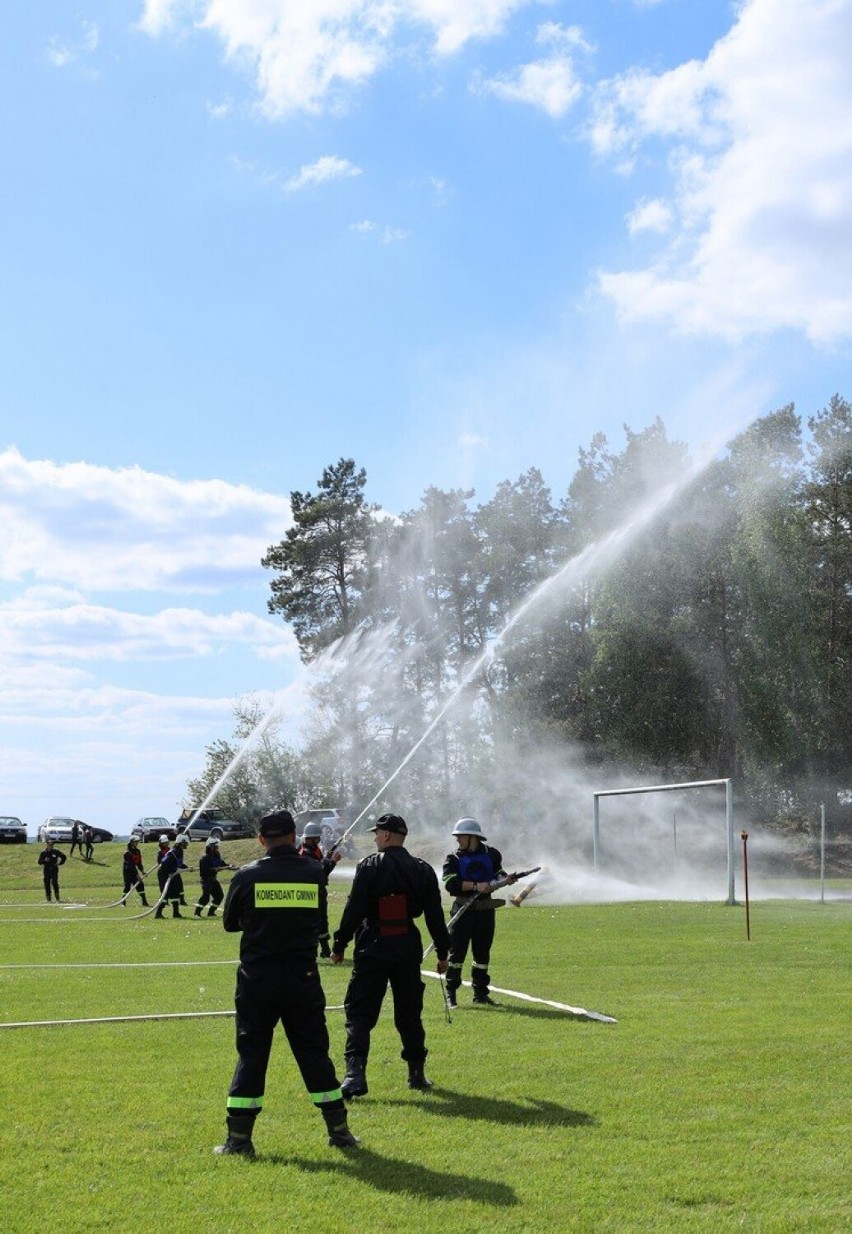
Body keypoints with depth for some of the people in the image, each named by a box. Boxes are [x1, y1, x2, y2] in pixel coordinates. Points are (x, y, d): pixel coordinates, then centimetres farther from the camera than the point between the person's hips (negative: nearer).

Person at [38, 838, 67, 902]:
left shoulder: (56, 851, 3)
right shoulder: (43, 853, 2)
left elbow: (64, 857, 12)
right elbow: (39, 862, 0)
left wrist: (60, 863, 3)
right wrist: (45, 860, -18)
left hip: (54, 870, -1)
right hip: (46, 870, 1)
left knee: (55, 883, -8)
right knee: (47, 884, 1)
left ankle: (57, 898, -2)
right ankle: (48, 899, 7)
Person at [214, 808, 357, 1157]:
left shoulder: (247, 876, -7)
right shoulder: (313, 873, -2)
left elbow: (230, 923, 7)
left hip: (258, 978, -1)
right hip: (303, 978, 2)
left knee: (251, 1054, 5)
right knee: (314, 1052, 10)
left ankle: (238, 1138, 5)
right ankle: (339, 1130, 15)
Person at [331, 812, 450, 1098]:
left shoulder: (369, 866, -6)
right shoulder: (423, 870, 5)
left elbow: (354, 910, -9)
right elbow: (435, 915, 6)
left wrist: (339, 946, -1)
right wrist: (442, 953, 14)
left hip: (373, 948, -4)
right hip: (408, 948, 4)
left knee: (359, 1012, -1)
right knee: (409, 1013, 15)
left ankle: (355, 1072, -13)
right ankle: (417, 1073, 19)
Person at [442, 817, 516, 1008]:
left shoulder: (491, 855, 7)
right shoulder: (454, 859, -2)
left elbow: (497, 874, 15)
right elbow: (451, 883, -16)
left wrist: (505, 878, -8)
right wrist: (476, 886, -25)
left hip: (485, 911, 3)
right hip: (463, 910, -3)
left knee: (482, 952, 10)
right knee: (457, 951, -2)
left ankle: (480, 993, 20)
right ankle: (451, 993, 5)